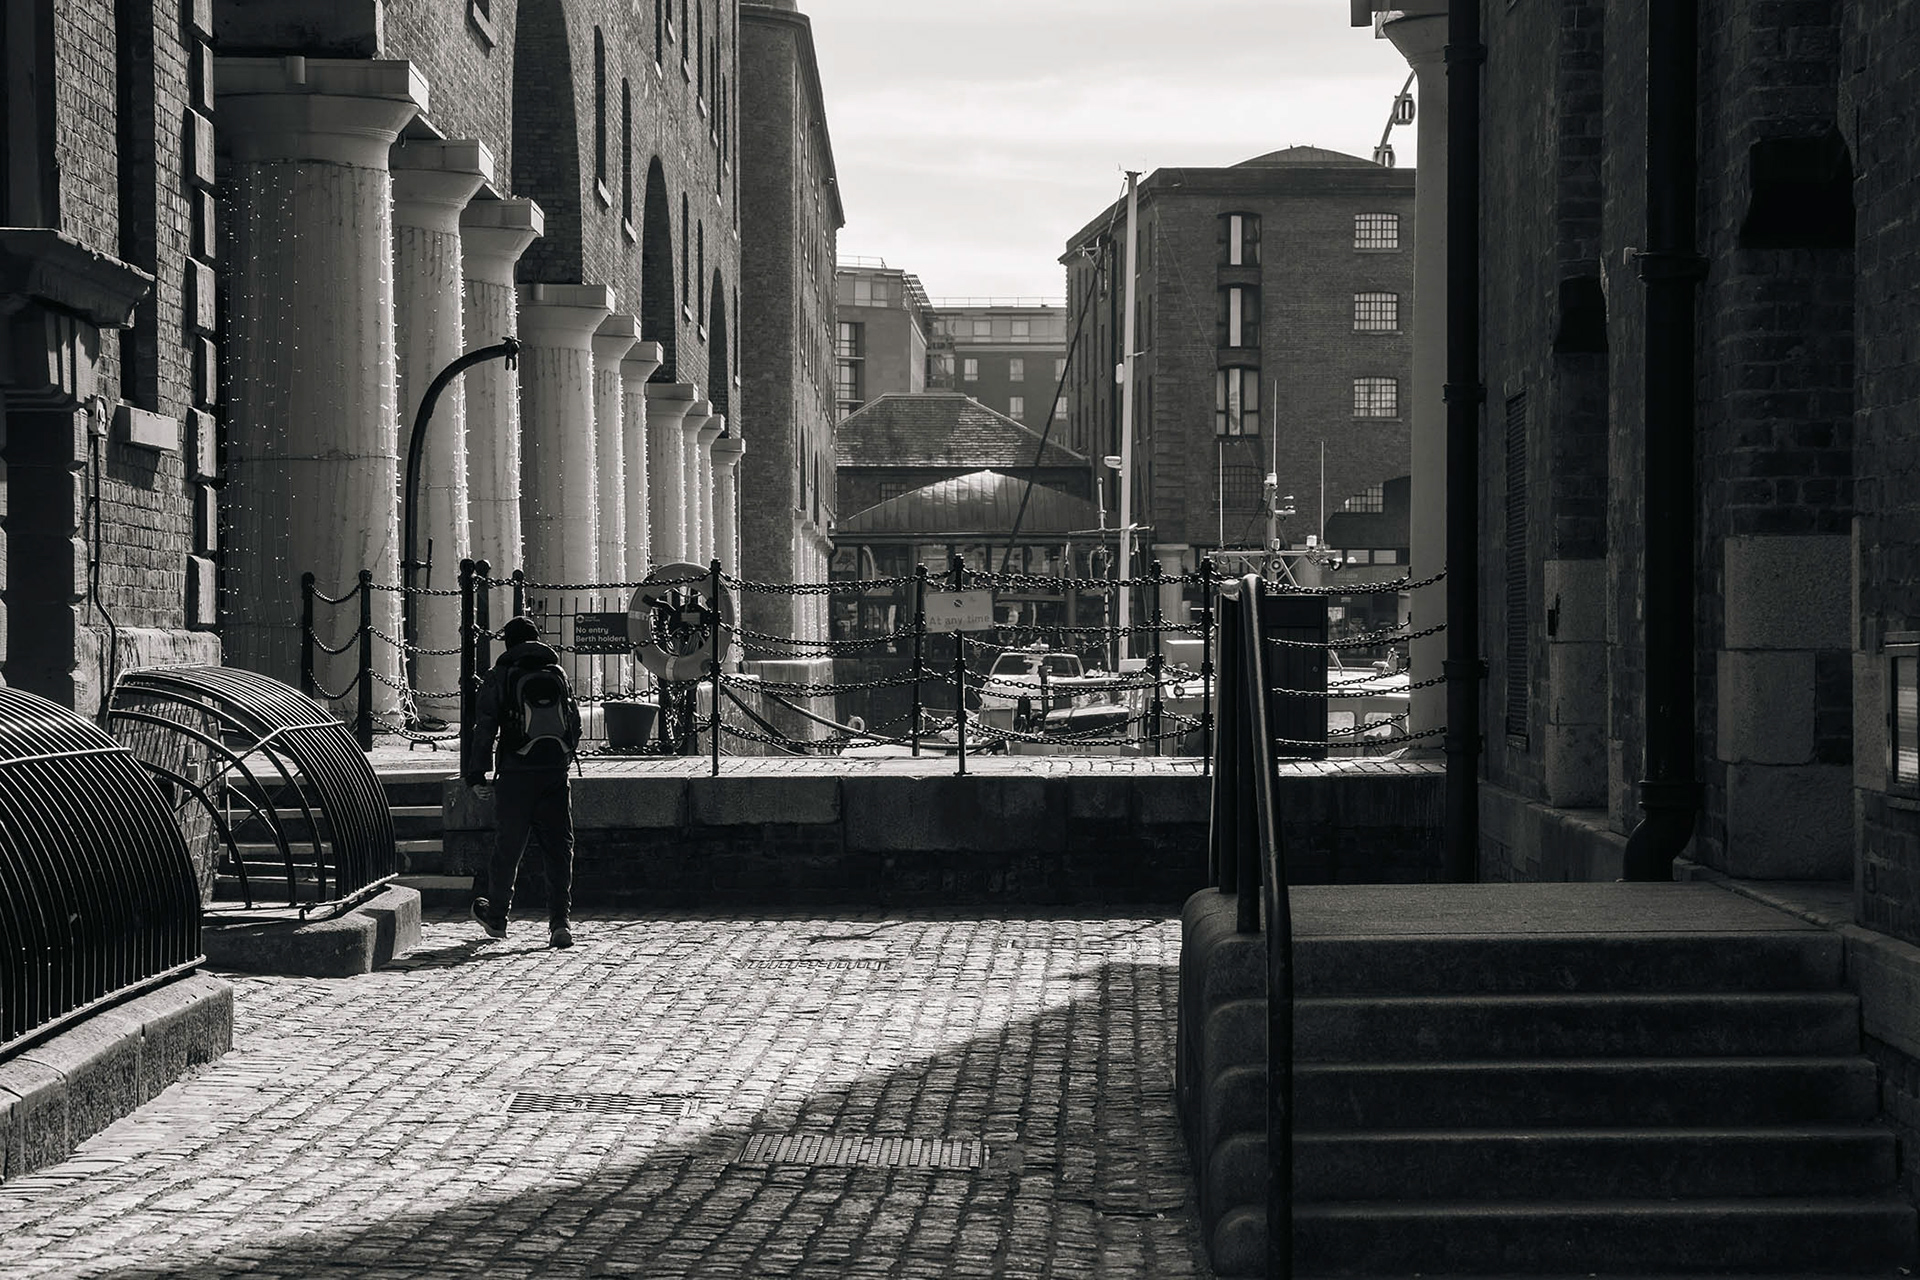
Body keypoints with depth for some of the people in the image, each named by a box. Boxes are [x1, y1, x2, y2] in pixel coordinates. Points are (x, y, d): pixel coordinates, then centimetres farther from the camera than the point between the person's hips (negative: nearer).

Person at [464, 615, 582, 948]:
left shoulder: (500, 676, 0)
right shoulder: (558, 674, 10)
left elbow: (485, 729, -3)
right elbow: (575, 724, 16)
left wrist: (476, 776, 1)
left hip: (516, 774, -2)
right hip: (556, 772, 2)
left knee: (508, 848, 9)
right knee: (559, 848, 2)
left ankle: (495, 917, 22)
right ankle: (559, 921, -7)